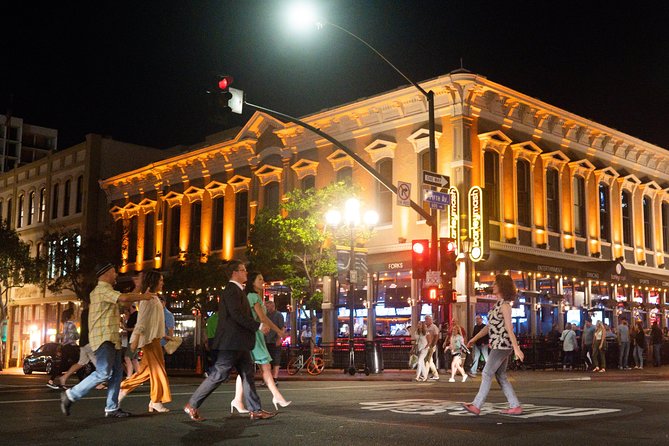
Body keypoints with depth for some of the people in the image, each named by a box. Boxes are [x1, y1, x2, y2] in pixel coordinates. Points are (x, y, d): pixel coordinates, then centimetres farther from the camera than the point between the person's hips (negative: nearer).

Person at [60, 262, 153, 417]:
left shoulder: (106, 291, 21)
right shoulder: (103, 290, -11)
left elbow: (124, 301, 29)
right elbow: (124, 298, -26)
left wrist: (138, 288, 27)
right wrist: (143, 297, -11)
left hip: (112, 339, 10)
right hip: (103, 338, -10)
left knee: (117, 372, 7)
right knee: (103, 373, -14)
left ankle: (112, 408, 10)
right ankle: (70, 395, -5)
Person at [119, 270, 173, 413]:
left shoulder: (154, 298, 18)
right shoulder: (148, 298, -13)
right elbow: (142, 320, -20)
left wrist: (163, 335, 23)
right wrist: (135, 339, -25)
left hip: (154, 338, 10)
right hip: (150, 339, -10)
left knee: (146, 370, 12)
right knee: (157, 368, -4)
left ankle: (123, 389, 16)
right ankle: (156, 401, 2)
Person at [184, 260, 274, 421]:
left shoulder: (237, 290, 18)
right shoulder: (231, 290, -14)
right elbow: (237, 315, -24)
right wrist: (259, 326, -21)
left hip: (239, 343, 10)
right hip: (232, 342, -10)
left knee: (248, 374, 9)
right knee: (218, 375, -5)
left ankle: (255, 410, 11)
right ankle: (192, 405, 3)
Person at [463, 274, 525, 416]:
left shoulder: (505, 305, -11)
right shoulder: (498, 304, 17)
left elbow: (509, 327, -18)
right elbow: (489, 325, 21)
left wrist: (516, 348, -22)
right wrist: (474, 338, 21)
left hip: (502, 345, -9)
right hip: (498, 345, 9)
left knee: (487, 373, -8)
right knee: (500, 376, 9)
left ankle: (476, 406, -6)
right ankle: (515, 406, 10)